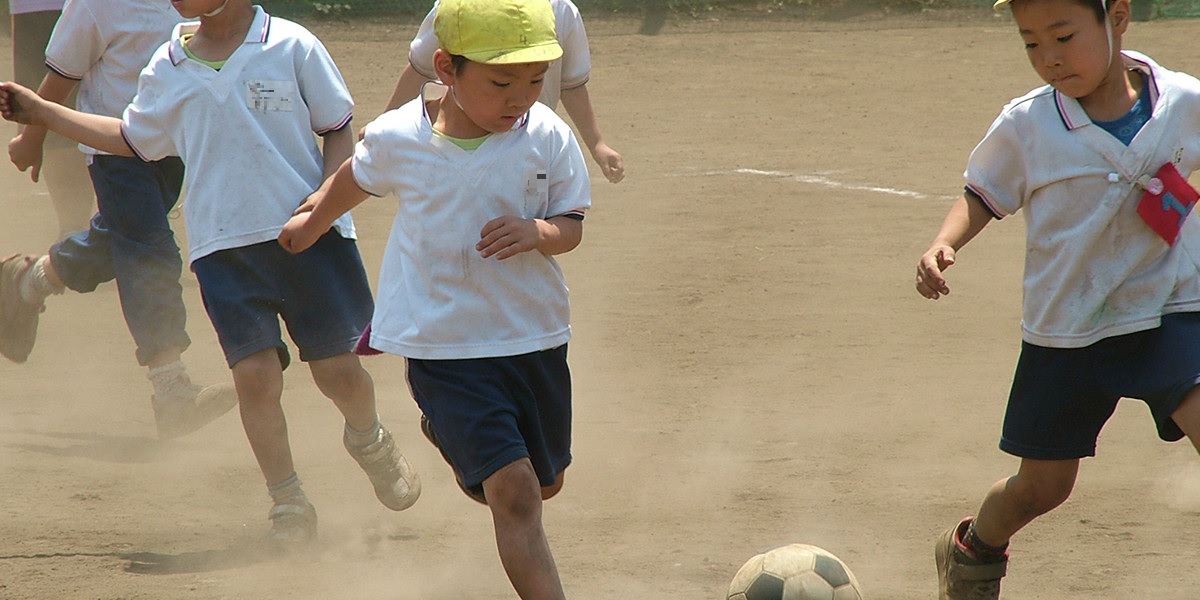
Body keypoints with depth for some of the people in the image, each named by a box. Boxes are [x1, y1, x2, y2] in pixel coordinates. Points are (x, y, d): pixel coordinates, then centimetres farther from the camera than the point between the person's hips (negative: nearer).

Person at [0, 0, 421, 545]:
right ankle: (287, 501, 8)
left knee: (338, 370, 3)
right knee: (255, 373, -9)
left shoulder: (291, 47, -5)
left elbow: (338, 129, 2)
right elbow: (133, 140, 22)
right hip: (223, 248, 2)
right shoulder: (167, 69, 6)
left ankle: (370, 443, 37)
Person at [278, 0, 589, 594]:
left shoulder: (548, 138, -11)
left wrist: (536, 233, -28)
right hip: (441, 344, -3)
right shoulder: (397, 139, -12)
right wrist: (313, 221, 30)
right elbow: (354, 178, 10)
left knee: (543, 483, 21)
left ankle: (446, 435, 50)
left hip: (534, 337, 3)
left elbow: (571, 226, -3)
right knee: (513, 491, -16)